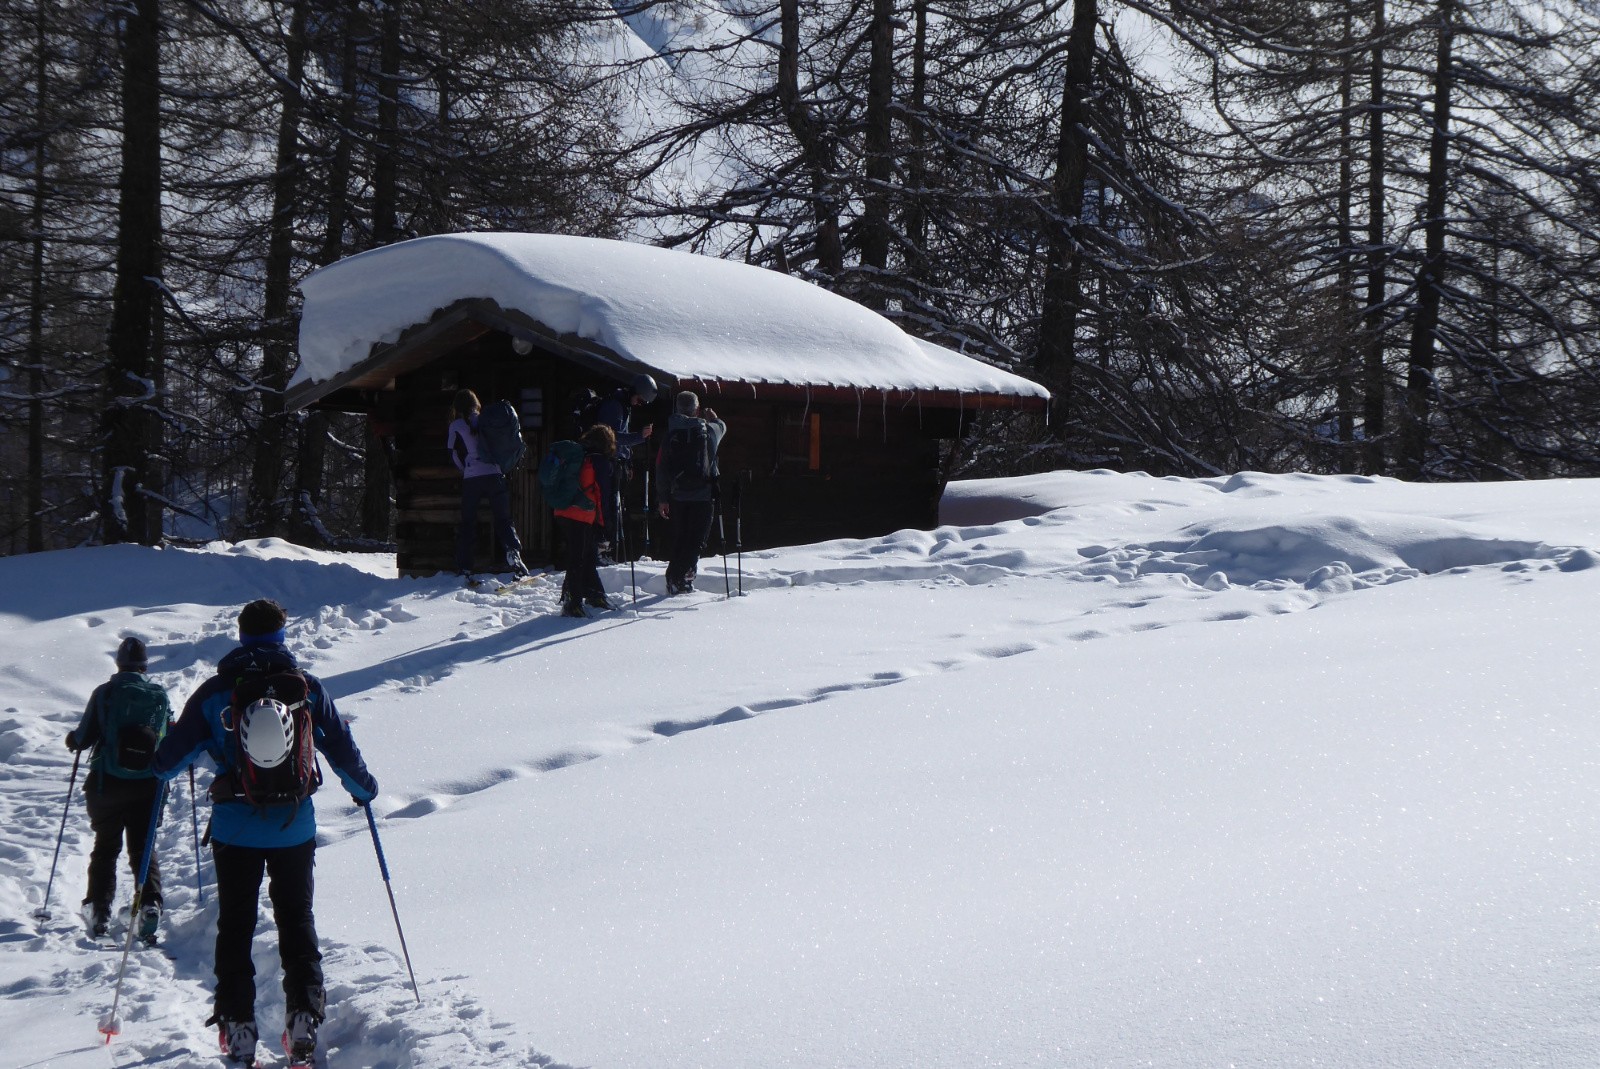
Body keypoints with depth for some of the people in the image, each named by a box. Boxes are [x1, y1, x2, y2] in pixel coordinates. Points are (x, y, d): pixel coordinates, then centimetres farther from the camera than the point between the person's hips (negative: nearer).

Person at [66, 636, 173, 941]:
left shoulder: (105, 693, -7)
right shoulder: (160, 695, 0)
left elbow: (84, 738, -5)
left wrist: (72, 739, 17)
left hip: (107, 784, -1)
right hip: (148, 786, 1)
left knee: (106, 847, 14)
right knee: (143, 847, 8)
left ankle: (99, 910, 9)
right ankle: (150, 902, -14)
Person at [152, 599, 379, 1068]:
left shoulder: (215, 691, -5)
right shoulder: (309, 689, -3)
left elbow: (169, 759, -1)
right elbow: (343, 752, 2)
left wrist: (159, 764, 23)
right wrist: (365, 789, 21)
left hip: (234, 830, -1)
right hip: (295, 829, 1)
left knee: (235, 927, 9)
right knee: (297, 922, 12)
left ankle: (237, 1027, 5)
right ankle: (304, 1017, 4)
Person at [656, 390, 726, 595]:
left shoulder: (670, 433, -2)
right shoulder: (709, 430, -2)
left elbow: (661, 467, -1)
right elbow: (722, 427, 25)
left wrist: (663, 498, 6)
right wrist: (714, 418, 49)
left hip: (678, 495, 2)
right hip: (703, 494, -2)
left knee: (678, 537, 15)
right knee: (696, 540, 0)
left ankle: (673, 577, 13)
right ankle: (683, 578, -13)